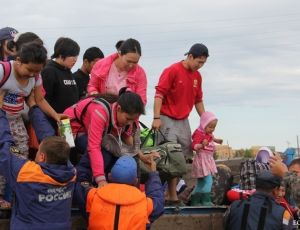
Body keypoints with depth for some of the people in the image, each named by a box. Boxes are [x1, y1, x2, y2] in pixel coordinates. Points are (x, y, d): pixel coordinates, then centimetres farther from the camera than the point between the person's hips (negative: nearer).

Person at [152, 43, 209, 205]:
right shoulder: (172, 71, -11)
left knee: (184, 157, 6)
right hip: (168, 119, -7)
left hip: (184, 121, 7)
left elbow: (198, 100, 19)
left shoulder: (197, 76, 10)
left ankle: (174, 191, 13)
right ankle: (173, 196, -8)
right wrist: (156, 118, -22)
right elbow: (159, 94, -15)